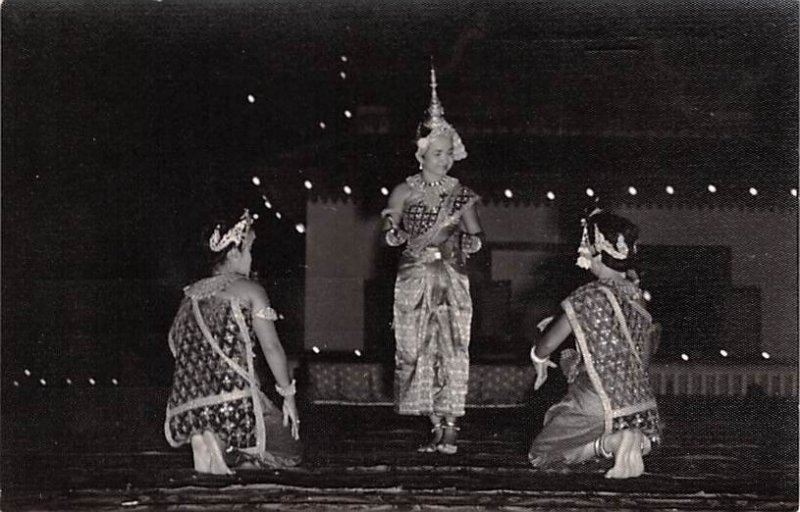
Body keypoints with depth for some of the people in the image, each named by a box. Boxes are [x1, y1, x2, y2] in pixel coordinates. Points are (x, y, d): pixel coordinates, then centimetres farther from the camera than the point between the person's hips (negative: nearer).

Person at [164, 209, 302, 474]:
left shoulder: (191, 293, 16)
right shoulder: (248, 290, 2)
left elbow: (175, 345, 12)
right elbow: (271, 347, -2)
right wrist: (288, 395, 6)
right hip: (235, 400, -5)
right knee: (290, 451, 10)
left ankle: (202, 440, -3)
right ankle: (224, 443, -13)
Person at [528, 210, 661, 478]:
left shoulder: (589, 296, -14)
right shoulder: (636, 296, 7)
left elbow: (547, 345, -7)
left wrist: (539, 359, 18)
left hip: (597, 402, -7)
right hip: (641, 401, 7)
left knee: (540, 454, 7)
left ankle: (609, 443, -15)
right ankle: (635, 438, 1)